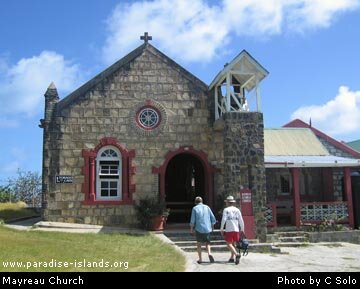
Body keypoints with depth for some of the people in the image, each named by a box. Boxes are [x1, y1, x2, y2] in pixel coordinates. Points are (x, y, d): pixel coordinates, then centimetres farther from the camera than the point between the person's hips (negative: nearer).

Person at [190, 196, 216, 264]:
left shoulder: (195, 208, 0)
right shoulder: (207, 207, 8)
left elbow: (192, 221, -5)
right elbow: (213, 219, 6)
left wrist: (191, 229, 7)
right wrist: (212, 227, 20)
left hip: (199, 229, -2)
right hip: (207, 229, 2)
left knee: (199, 244, 16)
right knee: (207, 243, 16)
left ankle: (200, 259, 15)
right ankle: (209, 253, -10)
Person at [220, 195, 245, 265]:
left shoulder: (226, 210, -3)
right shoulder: (237, 210, 7)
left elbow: (223, 220, -11)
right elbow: (241, 220, 6)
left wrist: (221, 229, -4)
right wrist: (242, 229, 15)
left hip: (228, 230, -4)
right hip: (236, 230, 4)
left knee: (229, 244, -3)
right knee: (233, 243, 17)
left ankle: (237, 254, -23)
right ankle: (232, 258, 16)